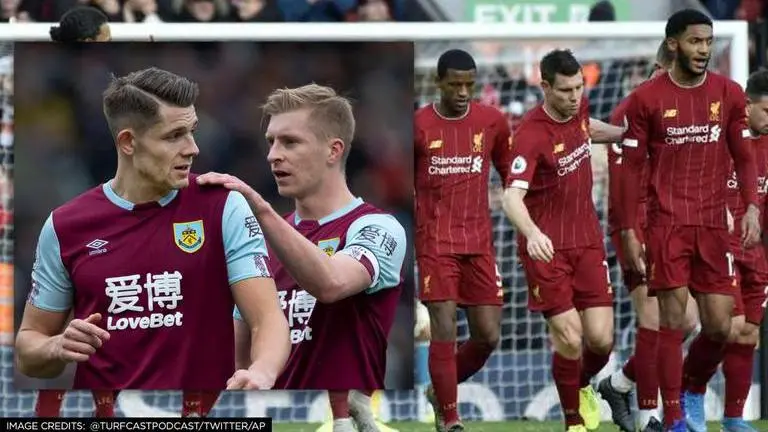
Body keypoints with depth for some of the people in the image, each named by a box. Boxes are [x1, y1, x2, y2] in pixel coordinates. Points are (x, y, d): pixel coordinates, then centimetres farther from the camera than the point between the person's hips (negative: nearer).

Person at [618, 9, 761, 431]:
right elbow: (631, 167, 1)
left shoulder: (729, 94, 6)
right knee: (672, 320, -7)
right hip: (667, 224, -3)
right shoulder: (647, 99, -3)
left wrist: (751, 207, -4)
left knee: (719, 327, 0)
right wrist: (628, 231, -3)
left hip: (714, 226, 3)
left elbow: (744, 158, 12)